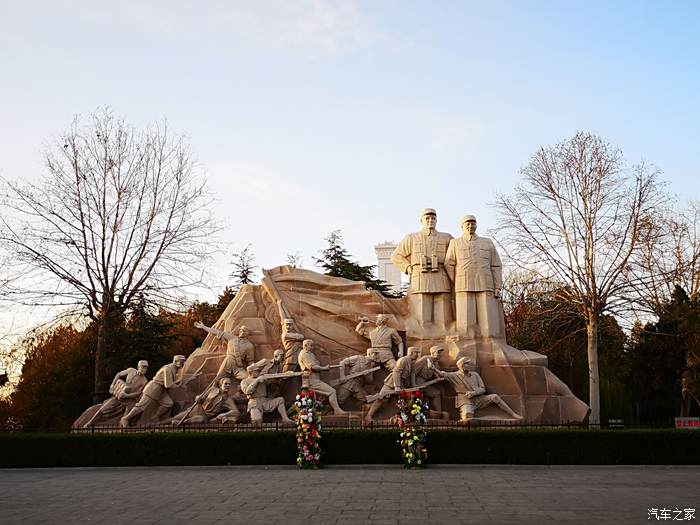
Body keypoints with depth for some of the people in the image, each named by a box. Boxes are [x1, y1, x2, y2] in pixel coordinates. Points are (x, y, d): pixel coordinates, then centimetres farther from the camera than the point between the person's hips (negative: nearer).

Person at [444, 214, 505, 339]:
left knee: (489, 322, -7)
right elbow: (449, 266, 6)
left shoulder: (487, 243, 14)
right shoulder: (455, 243, 11)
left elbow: (496, 266, 10)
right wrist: (451, 290, -3)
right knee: (466, 326, -9)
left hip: (485, 287, 1)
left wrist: (497, 288, -1)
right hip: (464, 289, -1)